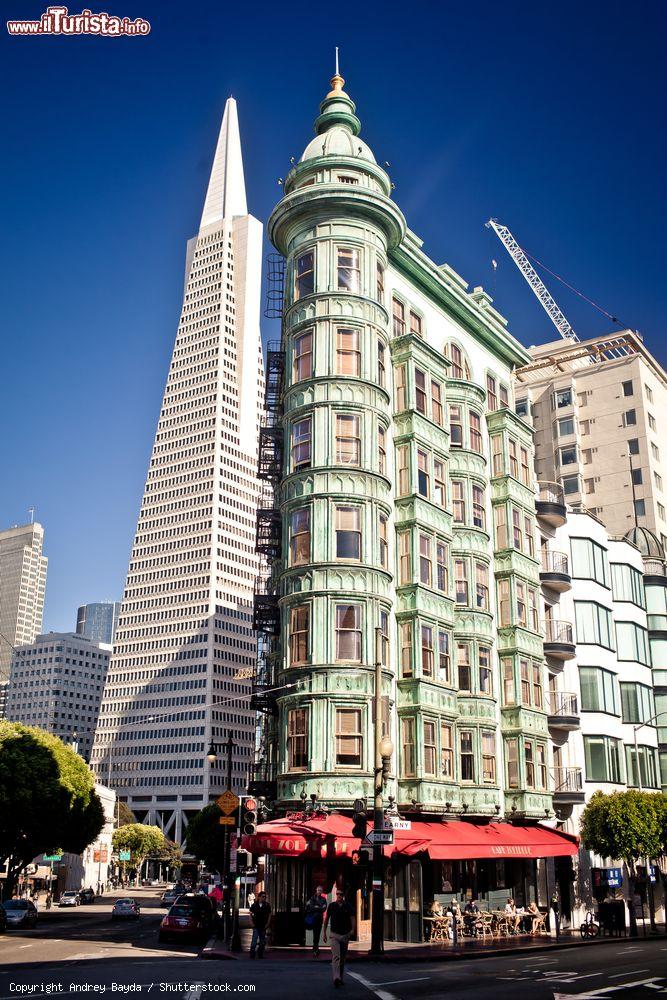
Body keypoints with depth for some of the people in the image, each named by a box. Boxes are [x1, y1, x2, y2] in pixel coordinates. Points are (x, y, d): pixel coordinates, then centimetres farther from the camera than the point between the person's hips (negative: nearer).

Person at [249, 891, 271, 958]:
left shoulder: (267, 905, 1)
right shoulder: (254, 905, -1)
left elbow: (269, 915, 7)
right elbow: (250, 914, 5)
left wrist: (267, 924, -1)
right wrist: (252, 923, -2)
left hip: (263, 927, 2)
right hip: (256, 926, -2)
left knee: (262, 942, 9)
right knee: (254, 941, -10)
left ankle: (260, 955, 22)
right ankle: (252, 956, -4)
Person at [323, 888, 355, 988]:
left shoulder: (348, 906, 3)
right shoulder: (331, 906, 2)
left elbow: (352, 918, -2)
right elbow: (326, 919, 11)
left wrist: (352, 929, -20)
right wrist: (324, 933, 11)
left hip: (345, 935, 2)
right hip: (334, 935, -2)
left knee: (342, 958, 10)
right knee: (336, 956, -17)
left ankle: (341, 978, 22)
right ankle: (336, 978, -27)